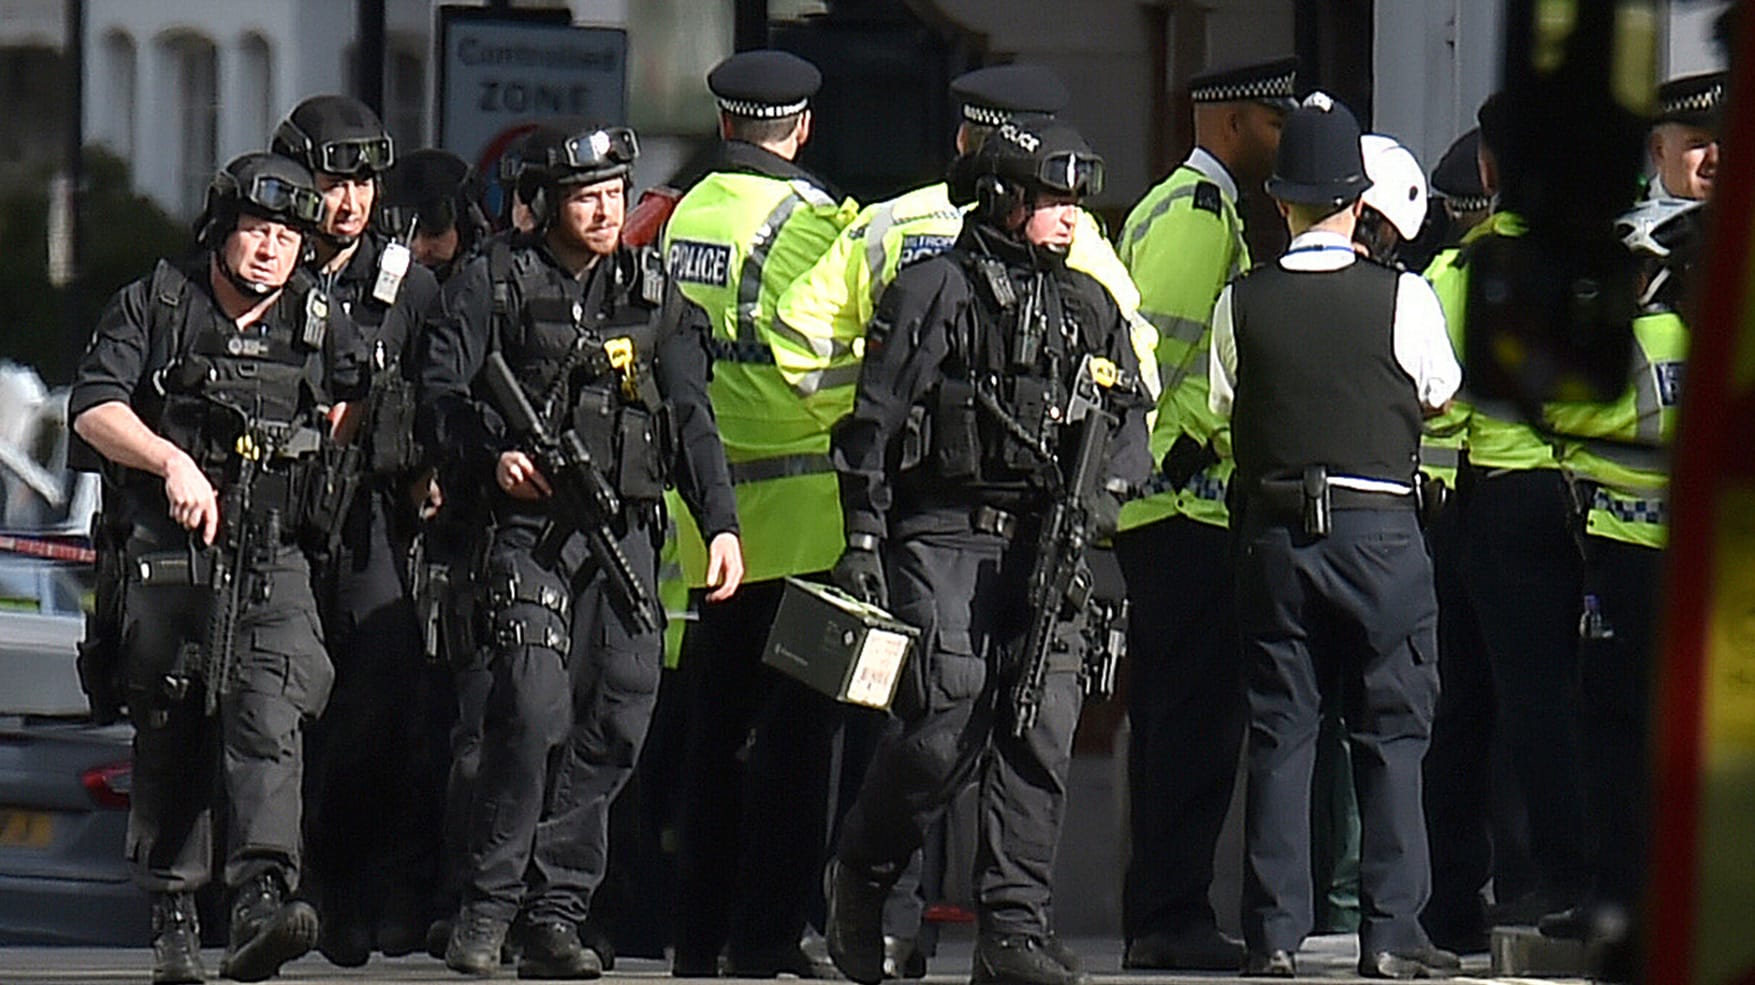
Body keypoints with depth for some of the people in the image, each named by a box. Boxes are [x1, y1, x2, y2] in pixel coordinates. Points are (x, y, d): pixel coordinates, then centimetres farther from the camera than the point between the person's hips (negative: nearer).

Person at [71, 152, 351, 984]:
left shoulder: (321, 326, 11)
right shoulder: (153, 307, 3)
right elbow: (93, 408, -7)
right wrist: (172, 460, -19)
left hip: (274, 564, 1)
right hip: (167, 559, -1)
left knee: (269, 718, -18)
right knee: (168, 735, 4)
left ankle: (262, 900, -31)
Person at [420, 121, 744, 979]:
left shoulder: (651, 298, 15)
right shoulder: (496, 288, 6)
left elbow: (691, 418, 11)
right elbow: (439, 395, 3)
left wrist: (720, 522, 0)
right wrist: (494, 455, -15)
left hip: (625, 531, 4)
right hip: (530, 528, -4)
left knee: (616, 719, -4)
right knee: (535, 708, -18)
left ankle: (556, 914, 4)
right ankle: (488, 902, -6)